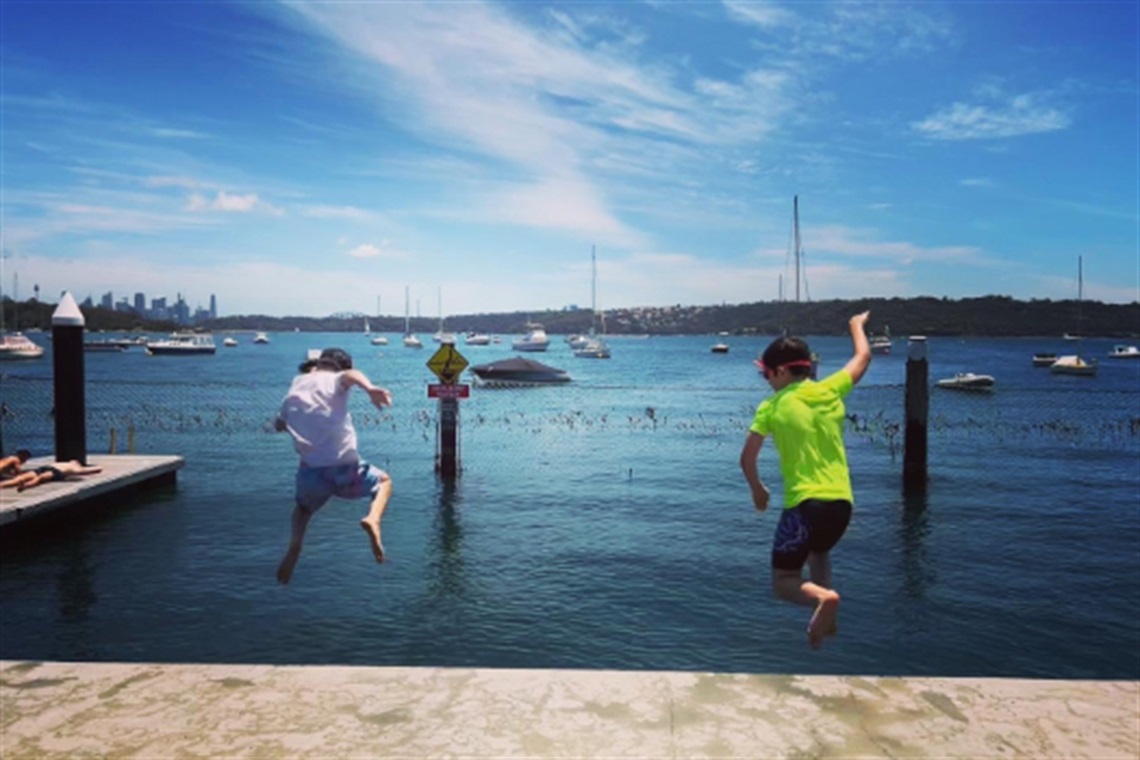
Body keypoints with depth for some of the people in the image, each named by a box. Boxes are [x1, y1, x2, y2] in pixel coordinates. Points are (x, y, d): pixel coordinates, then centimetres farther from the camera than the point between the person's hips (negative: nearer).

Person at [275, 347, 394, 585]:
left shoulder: (294, 391, 16)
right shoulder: (334, 380, 2)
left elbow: (279, 425, 32)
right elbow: (352, 375, -25)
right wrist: (370, 388, -46)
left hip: (311, 472, 4)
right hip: (346, 468, -4)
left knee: (303, 508, 35)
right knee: (383, 481, 25)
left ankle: (295, 543, 3)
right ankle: (373, 519, -6)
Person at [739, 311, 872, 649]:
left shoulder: (771, 407, -3)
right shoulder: (829, 390, 5)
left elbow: (747, 459, -3)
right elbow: (863, 357, 22)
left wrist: (758, 490, 15)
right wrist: (857, 325, 41)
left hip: (804, 503, -5)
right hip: (842, 501, 5)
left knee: (784, 581, 9)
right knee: (819, 551, 35)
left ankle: (822, 597, -23)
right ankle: (825, 617, 17)